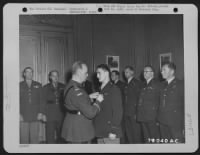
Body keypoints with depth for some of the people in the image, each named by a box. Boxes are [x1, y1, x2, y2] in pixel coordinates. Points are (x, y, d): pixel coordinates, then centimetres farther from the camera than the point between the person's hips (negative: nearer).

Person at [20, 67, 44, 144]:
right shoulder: (20, 86, 8)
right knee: (24, 138, -1)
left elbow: (41, 100, 9)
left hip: (35, 117, 1)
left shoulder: (38, 85, 12)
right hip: (23, 117, -1)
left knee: (35, 137, 0)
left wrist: (41, 113, -1)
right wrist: (19, 114, -4)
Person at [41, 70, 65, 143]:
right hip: (50, 116, -1)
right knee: (50, 138, -3)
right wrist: (44, 114, -4)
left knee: (61, 137, 4)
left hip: (61, 115, 1)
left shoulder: (63, 87, 9)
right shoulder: (45, 88, 7)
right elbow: (43, 102, 5)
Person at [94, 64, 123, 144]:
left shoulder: (114, 89, -7)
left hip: (110, 133, -7)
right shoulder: (100, 90, 16)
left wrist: (113, 130, -16)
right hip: (100, 132, 7)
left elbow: (118, 111, -13)